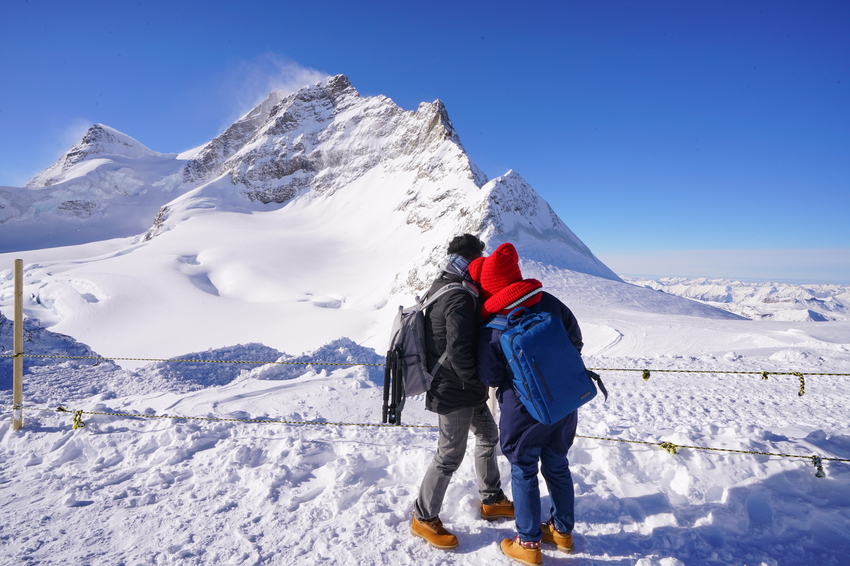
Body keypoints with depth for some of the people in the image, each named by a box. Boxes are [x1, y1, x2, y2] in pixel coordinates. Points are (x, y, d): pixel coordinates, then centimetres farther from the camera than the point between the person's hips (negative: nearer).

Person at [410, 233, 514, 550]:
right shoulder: (460, 299, -24)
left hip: (463, 387, 11)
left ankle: (491, 501, 37)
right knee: (450, 455, 2)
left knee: (487, 435, 22)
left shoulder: (441, 287, 7)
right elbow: (459, 352, -29)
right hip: (455, 391, -11)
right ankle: (423, 519, 19)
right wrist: (479, 383, -15)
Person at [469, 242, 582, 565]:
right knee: (557, 465, 21)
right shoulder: (549, 303, -9)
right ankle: (563, 530, 37)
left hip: (523, 411, -5)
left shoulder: (491, 331, -20)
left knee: (524, 472, 12)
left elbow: (489, 378, -10)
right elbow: (575, 339, 3)